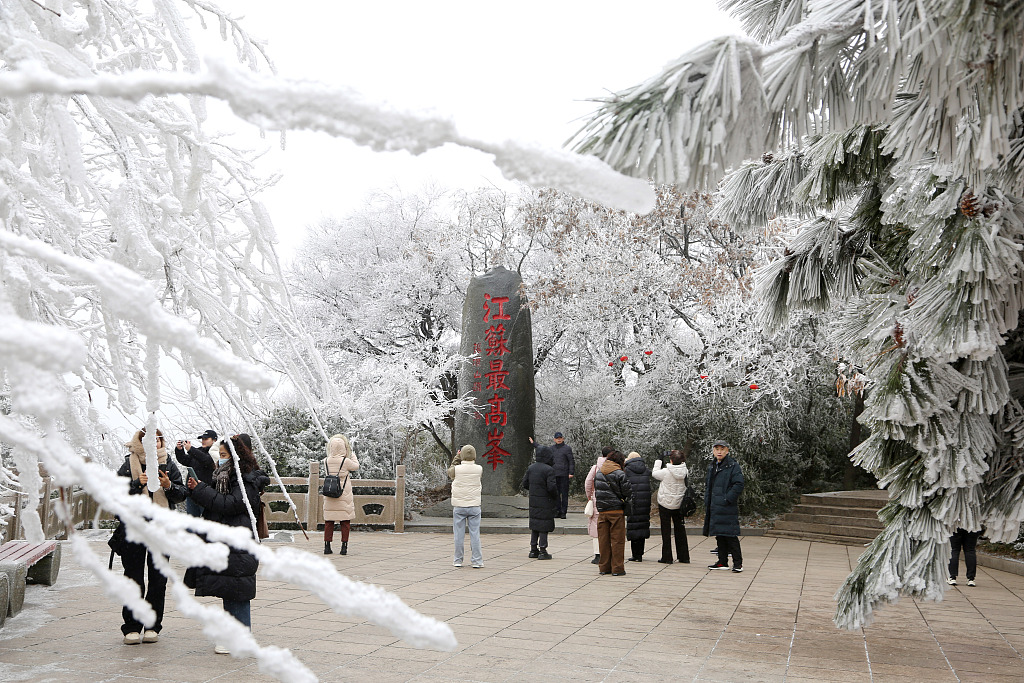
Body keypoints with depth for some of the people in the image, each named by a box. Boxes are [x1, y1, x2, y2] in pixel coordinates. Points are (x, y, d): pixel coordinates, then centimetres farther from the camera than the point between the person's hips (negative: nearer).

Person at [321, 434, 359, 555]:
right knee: (345, 522, 4)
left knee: (328, 522, 10)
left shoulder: (326, 461, -1)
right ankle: (344, 547, 3)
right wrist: (353, 455, 22)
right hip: (344, 495, -3)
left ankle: (327, 547, 11)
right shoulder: (346, 461, -11)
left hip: (329, 496, 3)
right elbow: (356, 466, 6)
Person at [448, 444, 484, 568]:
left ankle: (458, 560, 13)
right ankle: (477, 561, 5)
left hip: (459, 506, 0)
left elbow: (450, 472, 12)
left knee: (459, 534, 7)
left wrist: (457, 457, 16)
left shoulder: (456, 469, -10)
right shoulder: (479, 469, -7)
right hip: (474, 506, 1)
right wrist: (472, 460, 15)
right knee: (475, 533, 4)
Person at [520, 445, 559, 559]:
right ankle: (542, 551, 2)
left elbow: (525, 483, 7)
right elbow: (551, 487, -21)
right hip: (545, 502, -6)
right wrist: (555, 495, -2)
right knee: (544, 526, 1)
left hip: (533, 502, 6)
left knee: (534, 526, 15)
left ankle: (533, 550, 20)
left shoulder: (531, 468, 4)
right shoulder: (549, 470, -16)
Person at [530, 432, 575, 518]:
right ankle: (558, 512, 12)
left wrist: (571, 473, -11)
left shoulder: (567, 448, -1)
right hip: (554, 475, 5)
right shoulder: (551, 448, 14)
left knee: (564, 493, -3)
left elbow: (571, 461, -4)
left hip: (564, 475, -5)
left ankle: (563, 512, 0)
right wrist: (533, 443, 29)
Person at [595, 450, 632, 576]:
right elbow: (628, 493, -8)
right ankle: (617, 568, 4)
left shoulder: (598, 473, 9)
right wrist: (626, 504, 10)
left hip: (602, 510, 5)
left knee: (603, 540, 10)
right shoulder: (620, 474, -8)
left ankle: (604, 567, 15)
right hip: (617, 510, -5)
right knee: (617, 540, 2)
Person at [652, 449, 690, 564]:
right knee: (680, 530, 14)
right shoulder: (684, 471, -9)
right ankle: (684, 557, 18)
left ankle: (667, 557, 5)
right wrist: (677, 456, 7)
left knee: (666, 531, 4)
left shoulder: (666, 472, -20)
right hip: (679, 504, 4)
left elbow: (654, 474, -3)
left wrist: (658, 462, 9)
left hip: (665, 504, -4)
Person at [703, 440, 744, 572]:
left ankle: (738, 563, 0)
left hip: (728, 508, -7)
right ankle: (722, 562, 18)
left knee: (730, 536, -8)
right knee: (719, 535, 11)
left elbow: (739, 485, -13)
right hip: (715, 508, 7)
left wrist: (727, 499, -17)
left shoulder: (733, 466, -6)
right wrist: (707, 504, 14)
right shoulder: (711, 467, 16)